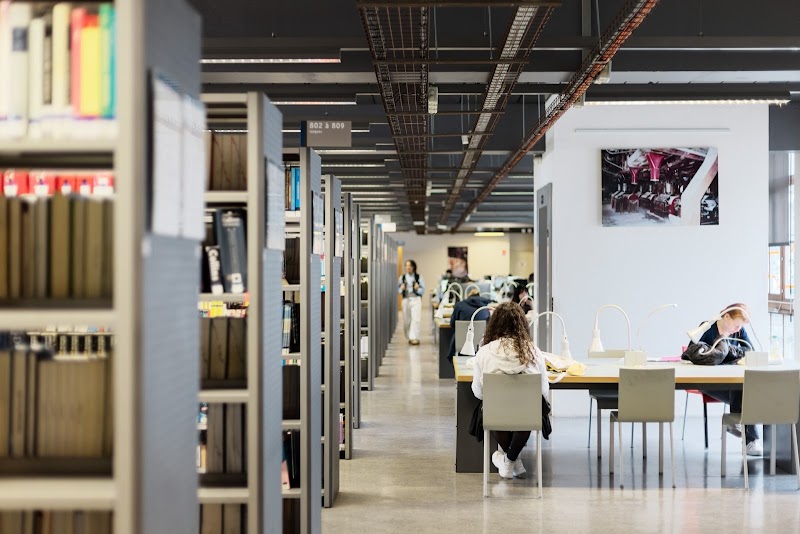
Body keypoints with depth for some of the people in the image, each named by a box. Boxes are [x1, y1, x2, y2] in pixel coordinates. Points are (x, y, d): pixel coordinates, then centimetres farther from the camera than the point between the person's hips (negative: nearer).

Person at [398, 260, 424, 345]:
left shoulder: (419, 277, 1)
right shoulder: (402, 278, 8)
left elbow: (423, 291, 2)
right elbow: (398, 290, 12)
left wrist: (417, 289, -17)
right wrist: (401, 289, -10)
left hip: (416, 300, -3)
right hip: (406, 300, 3)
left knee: (415, 319, -14)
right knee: (406, 320, 6)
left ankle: (414, 338, -16)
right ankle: (409, 337, 22)